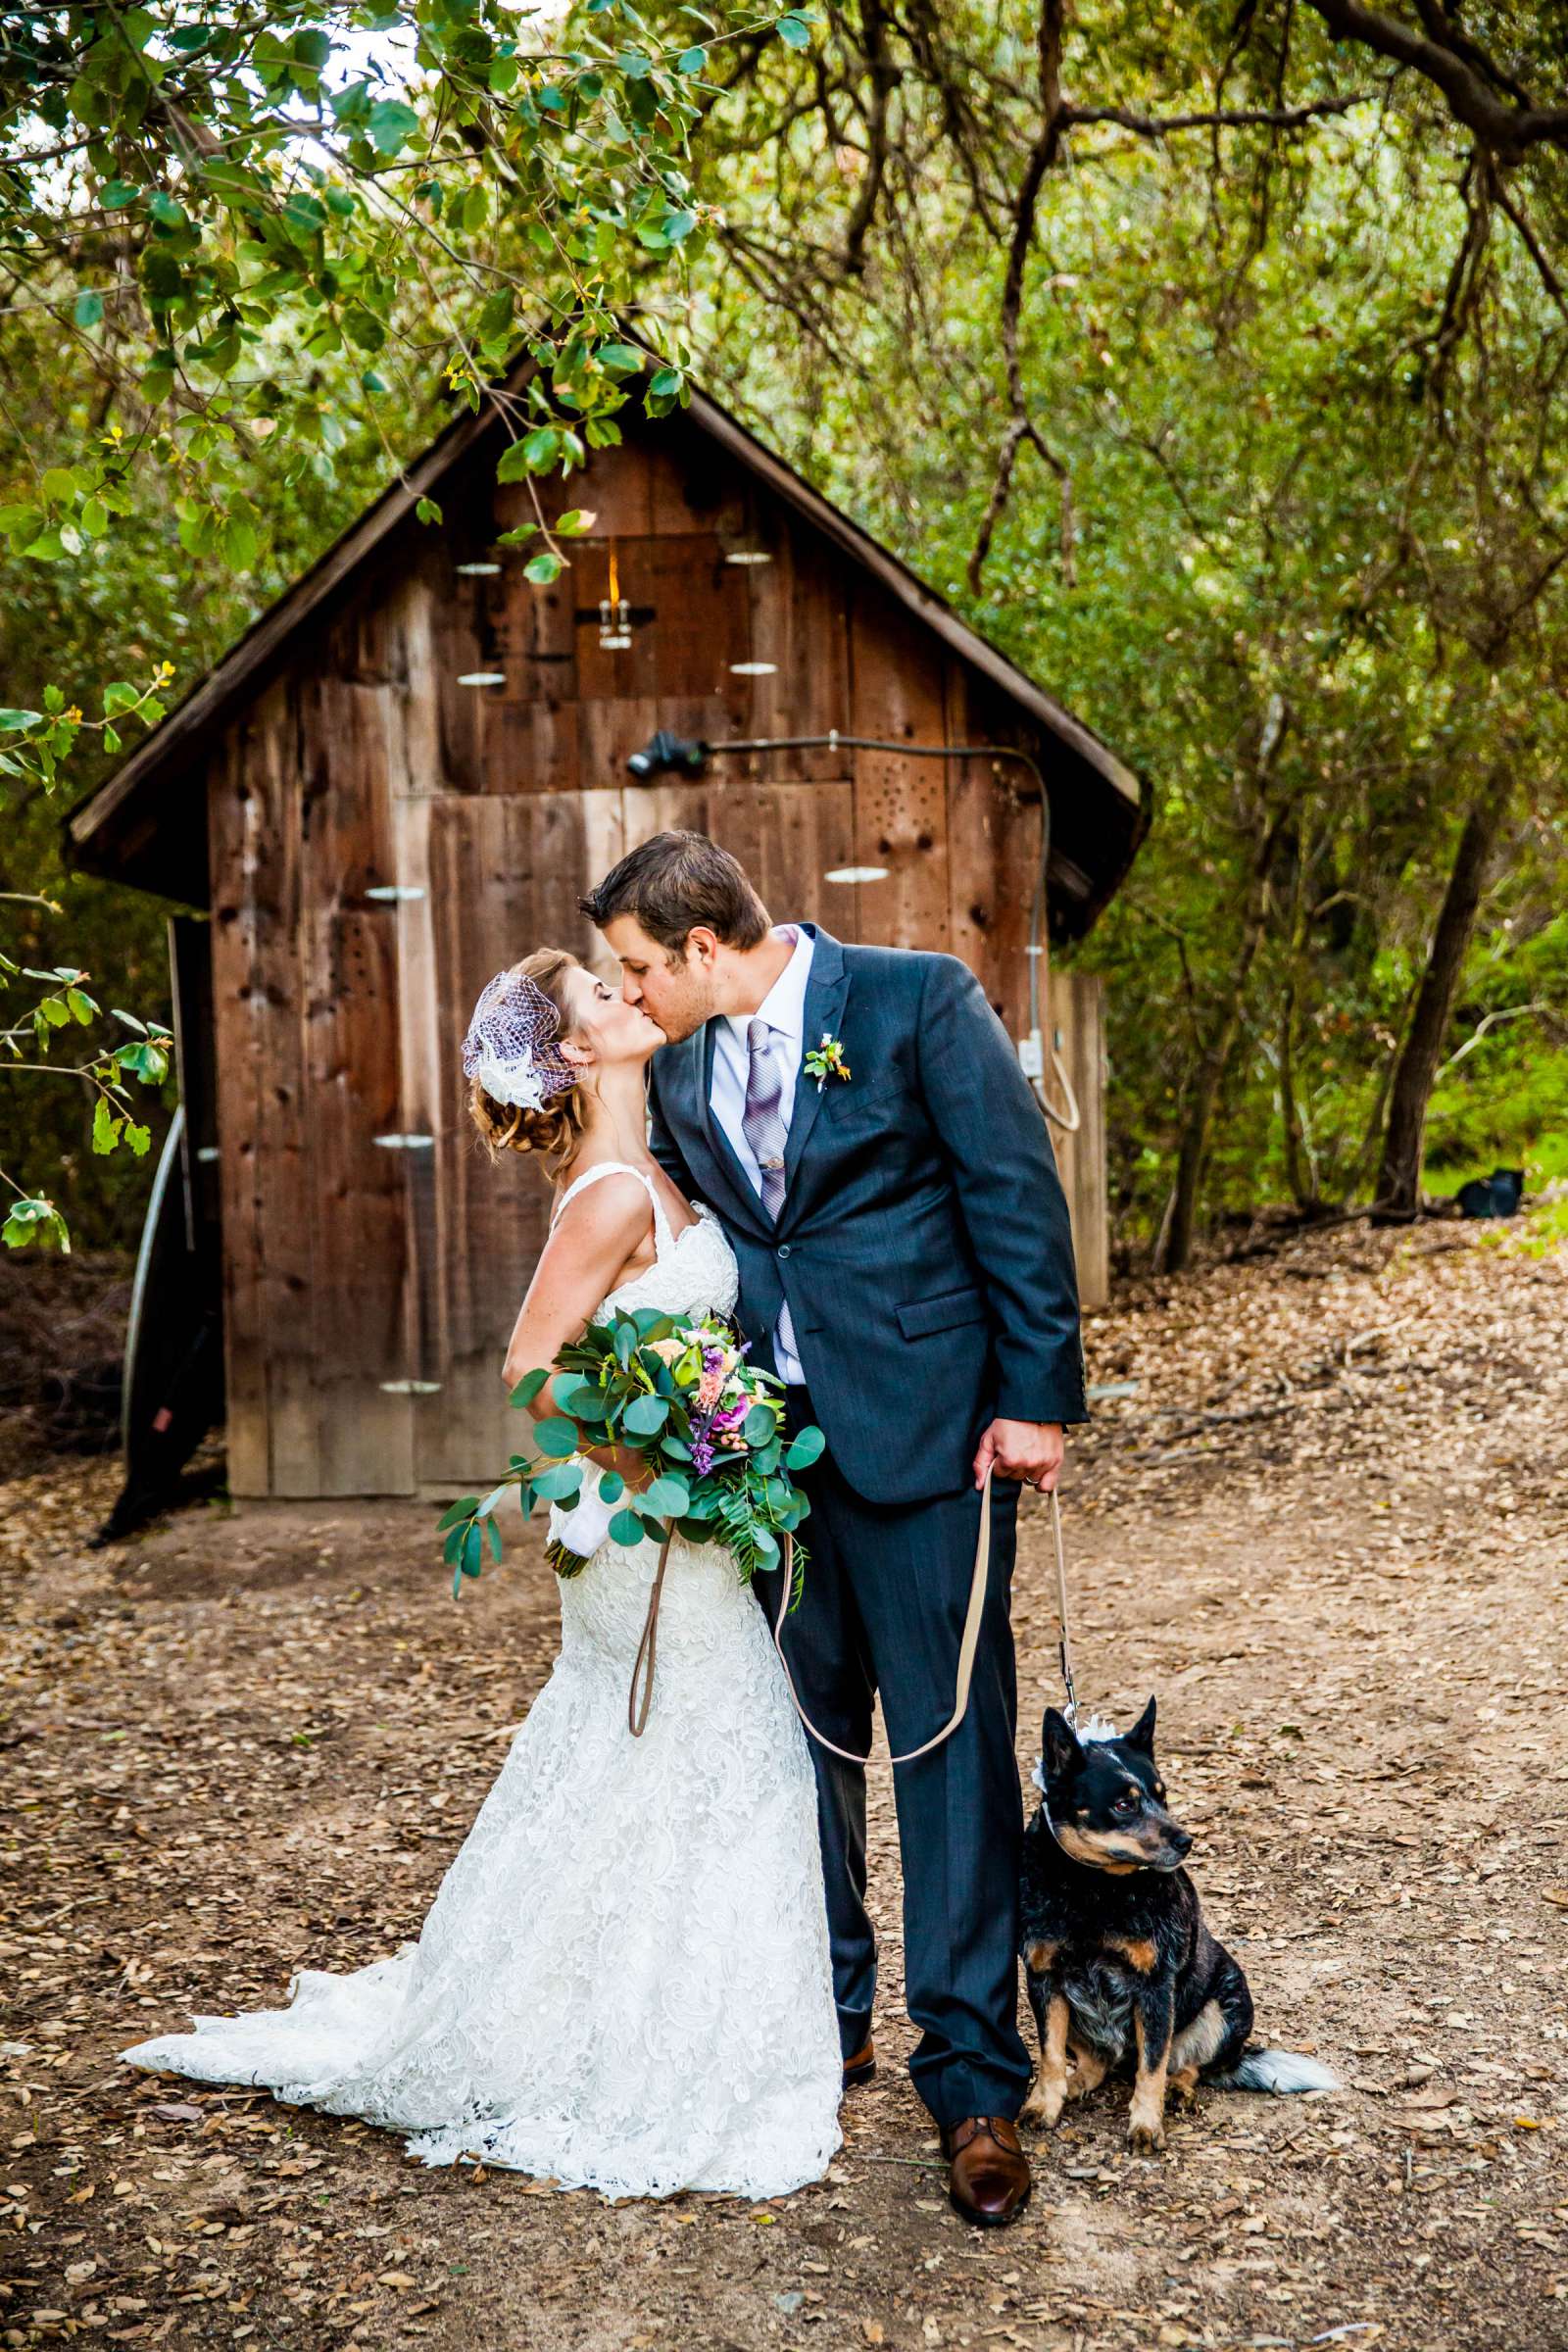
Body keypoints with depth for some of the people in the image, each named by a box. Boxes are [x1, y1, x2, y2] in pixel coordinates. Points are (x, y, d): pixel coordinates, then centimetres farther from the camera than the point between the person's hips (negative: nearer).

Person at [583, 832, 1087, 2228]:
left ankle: (974, 2080, 8)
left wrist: (1034, 1396, -13)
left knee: (952, 1745, -2)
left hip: (924, 1431, -5)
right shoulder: (681, 1075, 10)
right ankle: (828, 2017, 30)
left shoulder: (921, 1001, -7)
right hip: (765, 1445, 6)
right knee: (802, 1736, 13)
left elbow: (1018, 1199, -9)